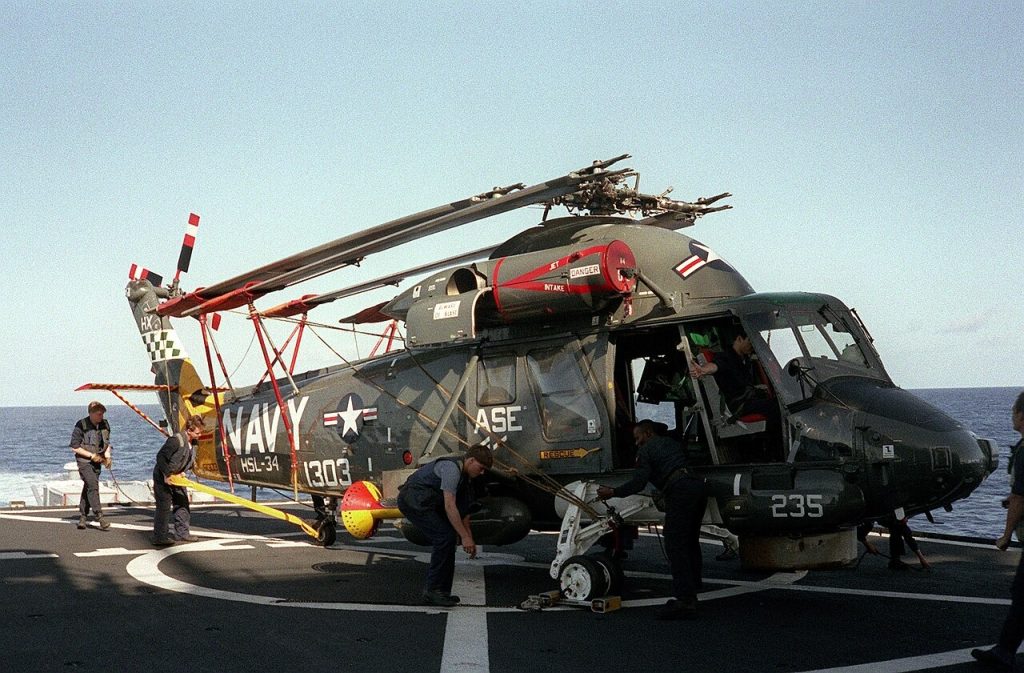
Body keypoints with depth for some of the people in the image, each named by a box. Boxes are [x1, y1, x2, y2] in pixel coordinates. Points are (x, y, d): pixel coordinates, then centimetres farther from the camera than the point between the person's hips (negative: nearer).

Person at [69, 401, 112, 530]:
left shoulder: (104, 425, 5)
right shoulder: (81, 426, -13)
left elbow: (107, 442, 18)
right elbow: (74, 447, -10)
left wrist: (107, 456, 1)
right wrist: (91, 455, -15)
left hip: (97, 461, 6)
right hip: (84, 461, -6)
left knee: (88, 488, 10)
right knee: (93, 487, -17)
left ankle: (82, 517, 17)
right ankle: (100, 518, -21)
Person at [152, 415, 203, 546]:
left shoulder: (193, 442, -1)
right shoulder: (176, 440, -27)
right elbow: (160, 457, -25)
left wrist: (181, 471, -3)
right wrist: (166, 475, -23)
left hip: (177, 476, 9)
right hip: (163, 477, -9)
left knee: (183, 503, 11)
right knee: (164, 506, -7)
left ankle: (182, 533, 20)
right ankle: (160, 537, 0)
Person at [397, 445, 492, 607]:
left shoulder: (463, 476, 12)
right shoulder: (452, 468, -20)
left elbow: (462, 509, 20)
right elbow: (449, 506, -26)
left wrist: (469, 538, 18)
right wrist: (465, 537, -24)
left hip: (422, 501, 10)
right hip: (413, 500, -10)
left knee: (447, 538, 7)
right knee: (444, 537, -15)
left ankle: (442, 591, 11)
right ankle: (433, 591, -10)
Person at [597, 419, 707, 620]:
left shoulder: (646, 449, 8)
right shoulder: (670, 443, 31)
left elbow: (638, 483, -2)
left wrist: (612, 492, 8)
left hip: (680, 492, -8)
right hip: (698, 486, 8)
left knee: (675, 545, -8)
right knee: (690, 543, 17)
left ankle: (684, 601, -13)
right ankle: (690, 593, 23)